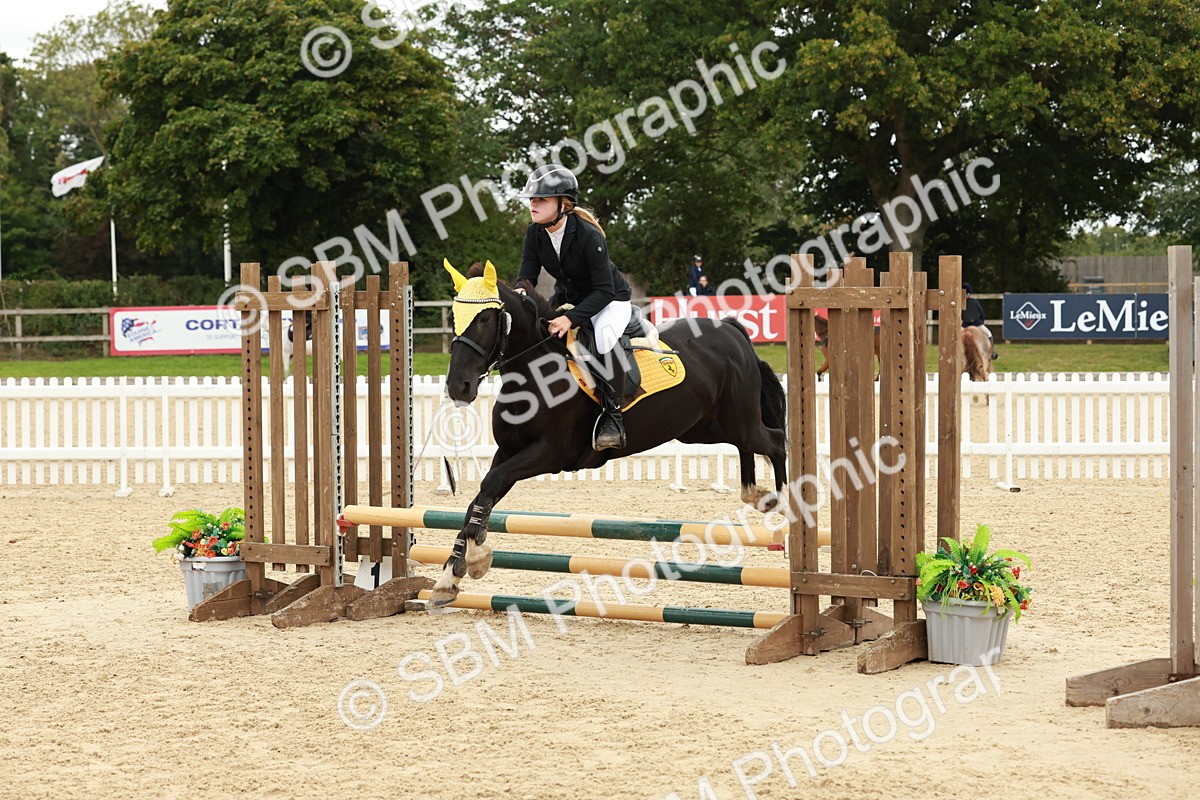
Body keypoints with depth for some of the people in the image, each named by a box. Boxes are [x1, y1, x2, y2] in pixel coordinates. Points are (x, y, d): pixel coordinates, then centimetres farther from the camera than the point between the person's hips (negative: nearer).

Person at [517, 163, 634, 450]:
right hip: (567, 296, 8)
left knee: (602, 339, -37)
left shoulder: (588, 235, -30)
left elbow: (604, 290, -30)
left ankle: (613, 415, -26)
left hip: (610, 300, -8)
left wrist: (571, 318, -42)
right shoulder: (536, 233, -10)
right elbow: (527, 276, -9)